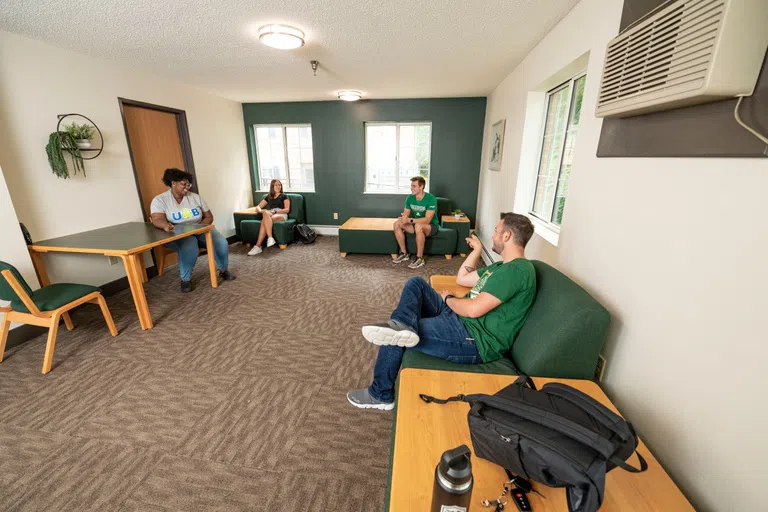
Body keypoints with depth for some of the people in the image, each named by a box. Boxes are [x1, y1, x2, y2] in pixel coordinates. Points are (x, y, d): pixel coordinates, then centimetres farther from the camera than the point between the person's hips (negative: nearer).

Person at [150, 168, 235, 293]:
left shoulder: (195, 197, 6)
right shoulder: (160, 200, -4)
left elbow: (209, 217, 8)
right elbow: (157, 220, -20)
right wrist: (165, 225, -45)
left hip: (200, 230, 3)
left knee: (222, 243, -23)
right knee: (189, 249, -37)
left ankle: (223, 270, 4)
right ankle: (185, 279, -13)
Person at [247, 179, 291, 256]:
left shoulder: (284, 196, 14)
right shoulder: (268, 197, 26)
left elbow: (287, 209, 1)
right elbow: (258, 207, 23)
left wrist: (274, 211, -13)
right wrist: (261, 210, -2)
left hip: (281, 215, -3)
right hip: (270, 215, 3)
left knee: (264, 221, -35)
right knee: (265, 213, -37)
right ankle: (270, 238, -47)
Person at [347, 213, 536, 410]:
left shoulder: (517, 270, -17)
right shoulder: (503, 266, 16)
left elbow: (474, 309, -25)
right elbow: (461, 279, 24)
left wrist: (447, 299, -6)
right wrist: (477, 249, 22)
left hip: (475, 339, -10)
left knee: (395, 337, -12)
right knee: (416, 283, 5)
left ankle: (381, 395, 9)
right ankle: (402, 325, -23)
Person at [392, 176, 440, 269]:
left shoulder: (431, 199, -23)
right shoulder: (409, 198, -4)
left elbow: (427, 220, -30)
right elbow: (405, 214, -1)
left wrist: (409, 220, -39)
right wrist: (402, 218, -27)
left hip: (431, 226, -6)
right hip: (416, 224, 6)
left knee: (418, 226, -40)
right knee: (396, 224, -15)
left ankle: (420, 258, -26)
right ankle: (404, 253, -4)